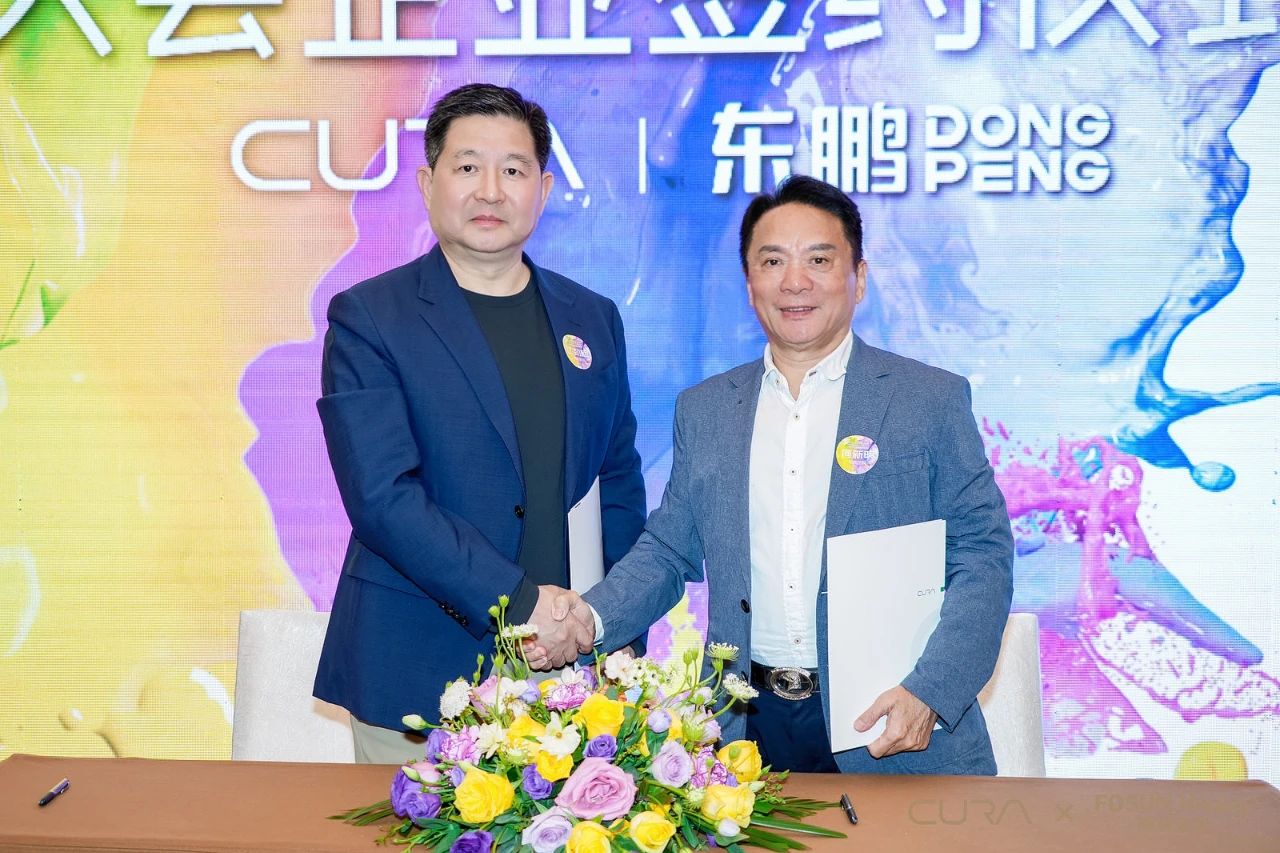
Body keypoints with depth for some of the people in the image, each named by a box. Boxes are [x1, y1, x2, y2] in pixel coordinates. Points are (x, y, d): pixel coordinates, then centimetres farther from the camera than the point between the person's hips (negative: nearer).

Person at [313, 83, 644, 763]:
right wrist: (516, 599, -17)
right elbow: (381, 495, -12)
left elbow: (620, 487, 14)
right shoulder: (367, 319, -2)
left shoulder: (593, 320, 12)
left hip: (565, 663, 4)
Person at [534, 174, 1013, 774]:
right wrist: (591, 618, -6)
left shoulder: (933, 400, 1)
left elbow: (984, 555, -3)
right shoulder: (703, 410, 11)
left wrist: (928, 692, -16)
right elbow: (668, 550, 14)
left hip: (892, 728, -2)